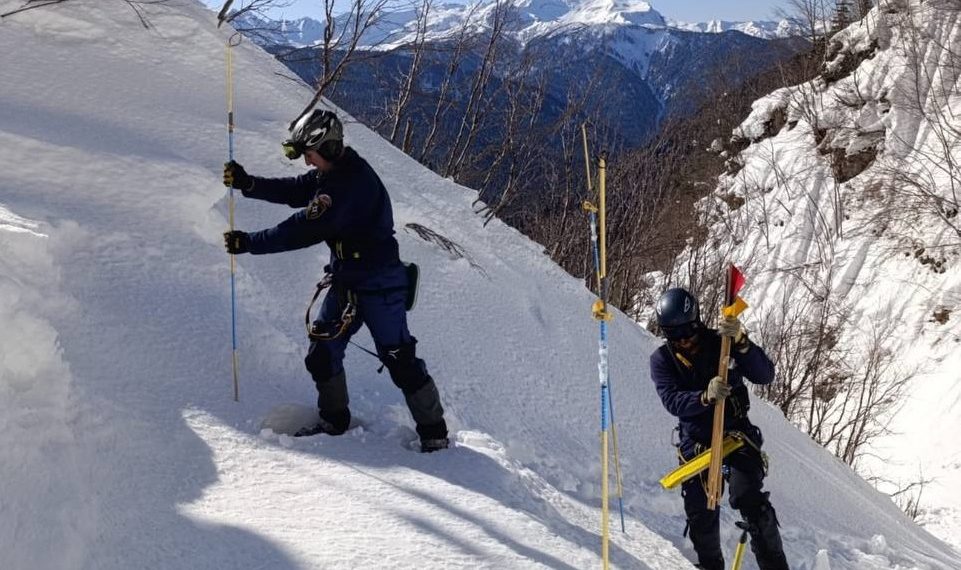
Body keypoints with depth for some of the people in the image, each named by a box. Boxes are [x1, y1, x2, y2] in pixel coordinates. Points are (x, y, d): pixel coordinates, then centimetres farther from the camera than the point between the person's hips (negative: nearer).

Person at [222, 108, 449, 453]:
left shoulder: (353, 182, -25)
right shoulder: (331, 173, 5)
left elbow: (305, 230, -26)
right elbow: (293, 191, 11)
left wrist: (250, 243, -21)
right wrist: (248, 184, -5)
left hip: (379, 284, -9)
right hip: (346, 281, 9)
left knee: (399, 358, -6)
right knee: (322, 353, 10)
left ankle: (434, 433, 5)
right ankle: (334, 420, 27)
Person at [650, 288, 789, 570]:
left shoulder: (720, 342, -7)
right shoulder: (662, 359, -3)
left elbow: (765, 375, -18)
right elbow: (672, 401, -18)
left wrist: (741, 342, -35)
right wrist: (705, 396, -38)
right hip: (696, 441, 2)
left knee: (749, 499, -21)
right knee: (700, 513, 0)